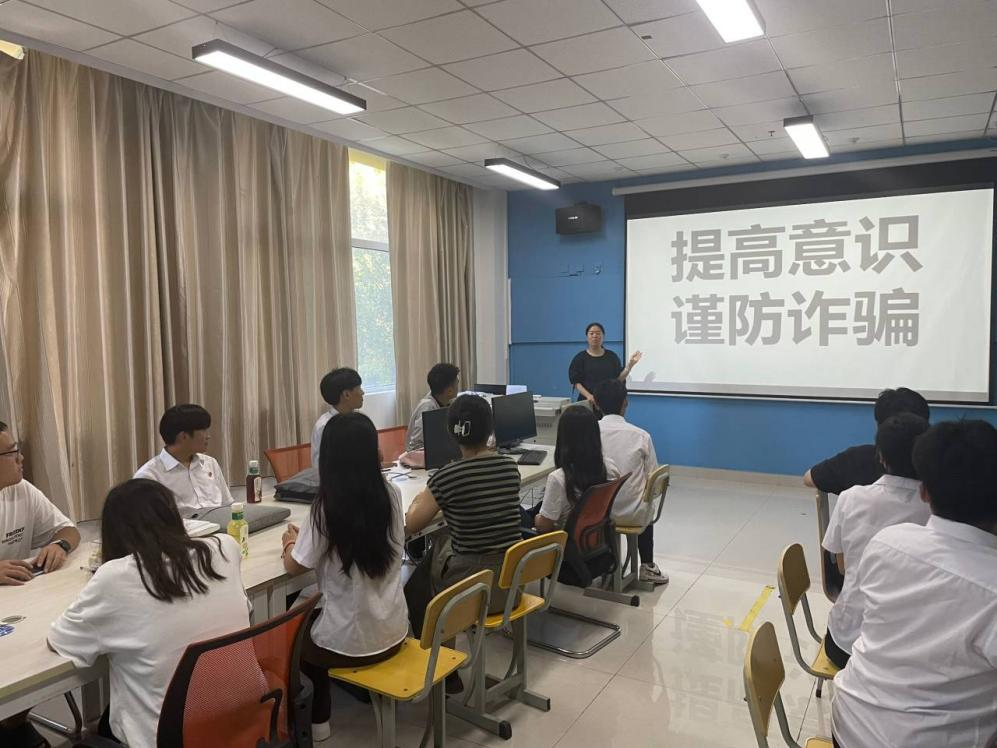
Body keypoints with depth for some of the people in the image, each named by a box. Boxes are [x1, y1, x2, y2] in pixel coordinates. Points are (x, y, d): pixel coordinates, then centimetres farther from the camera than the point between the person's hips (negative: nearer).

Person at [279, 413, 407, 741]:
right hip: (393, 632, 5)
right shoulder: (391, 495, -7)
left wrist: (291, 542, 12)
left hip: (349, 642, -5)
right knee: (313, 617, 31)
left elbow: (294, 567, -8)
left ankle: (317, 719, 37)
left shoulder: (327, 507, -22)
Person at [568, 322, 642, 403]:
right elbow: (576, 382, -4)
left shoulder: (612, 356, 9)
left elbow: (619, 379, 6)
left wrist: (630, 365, -6)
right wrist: (588, 395, -19)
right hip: (588, 401, -2)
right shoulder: (580, 358, 1)